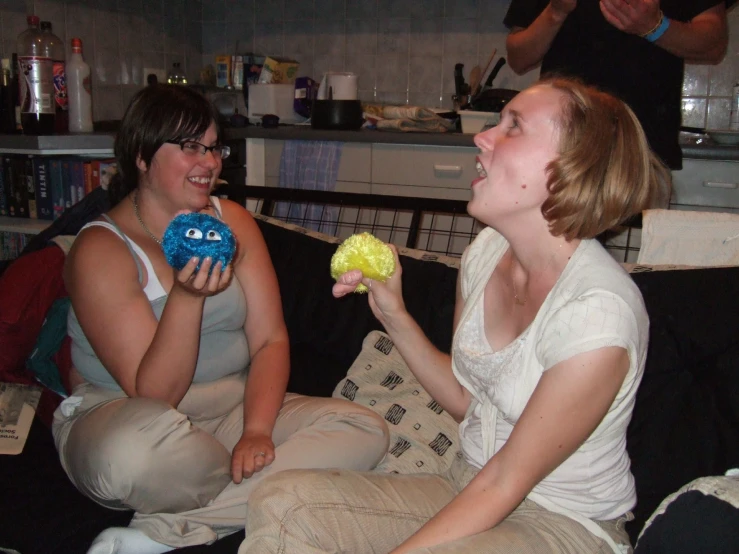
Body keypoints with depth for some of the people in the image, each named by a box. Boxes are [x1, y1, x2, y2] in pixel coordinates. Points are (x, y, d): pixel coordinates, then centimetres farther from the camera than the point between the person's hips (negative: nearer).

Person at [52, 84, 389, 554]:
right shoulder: (100, 250, -12)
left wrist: (256, 431, -18)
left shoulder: (233, 221, 4)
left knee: (366, 431, -15)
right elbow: (153, 394, -17)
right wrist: (187, 296, -31)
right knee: (138, 450, -42)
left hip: (231, 409, 7)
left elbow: (271, 339, -2)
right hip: (122, 416, -6)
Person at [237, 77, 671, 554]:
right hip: (471, 488, 6)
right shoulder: (487, 250, -3)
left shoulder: (599, 314, -26)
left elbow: (504, 484, -19)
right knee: (280, 502, -14)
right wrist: (394, 315, -4)